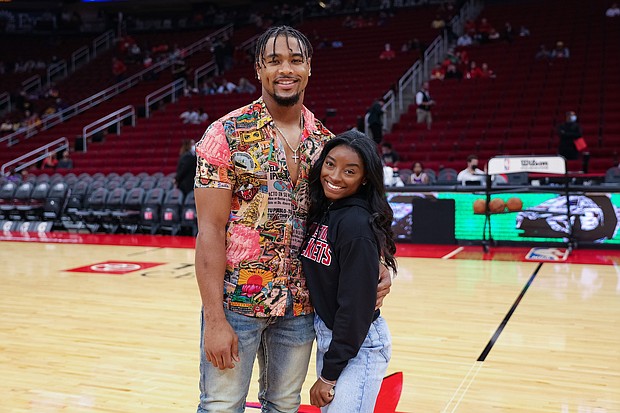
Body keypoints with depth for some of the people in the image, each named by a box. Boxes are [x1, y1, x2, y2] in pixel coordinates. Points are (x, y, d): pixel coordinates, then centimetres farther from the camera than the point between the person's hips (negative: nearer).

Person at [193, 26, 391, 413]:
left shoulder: (325, 141, 4)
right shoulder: (227, 133, -8)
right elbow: (210, 229, -11)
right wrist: (214, 318, -15)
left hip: (300, 305, 4)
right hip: (235, 301, -3)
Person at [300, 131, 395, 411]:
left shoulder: (357, 223, -22)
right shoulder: (322, 211, 3)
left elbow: (356, 305, -21)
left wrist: (329, 373, -16)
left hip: (356, 346, -8)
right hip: (326, 335, 8)